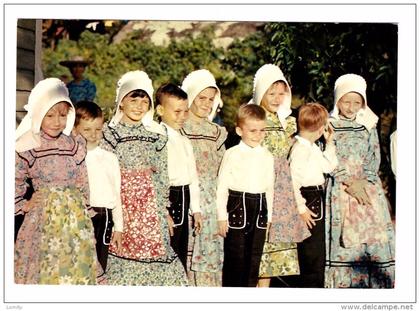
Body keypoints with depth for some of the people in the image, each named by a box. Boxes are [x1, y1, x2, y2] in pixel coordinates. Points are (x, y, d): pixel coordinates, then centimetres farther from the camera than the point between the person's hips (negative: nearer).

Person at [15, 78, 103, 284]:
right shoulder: (27, 149, -6)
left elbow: (82, 183, 8)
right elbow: (15, 182, 2)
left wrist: (85, 211, 8)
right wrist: (23, 206, -3)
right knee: (43, 268, 4)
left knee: (77, 267, 8)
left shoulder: (75, 145, 3)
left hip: (74, 216, 3)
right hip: (42, 217, -3)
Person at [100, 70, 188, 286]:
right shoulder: (110, 133, -3)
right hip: (121, 201, -2)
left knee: (152, 249, 2)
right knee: (122, 251, 1)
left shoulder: (156, 135, 6)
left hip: (149, 201, 3)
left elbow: (162, 175, 9)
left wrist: (164, 209, 7)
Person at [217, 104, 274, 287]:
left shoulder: (267, 156, 10)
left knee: (254, 258, 9)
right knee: (235, 257, 0)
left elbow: (269, 187, 15)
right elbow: (222, 186, -4)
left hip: (259, 210, 4)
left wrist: (268, 215, 12)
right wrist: (222, 217, -6)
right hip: (238, 207, -4)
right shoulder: (232, 154, -4)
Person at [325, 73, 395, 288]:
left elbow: (375, 157, 5)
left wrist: (364, 181, -10)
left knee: (374, 235, -3)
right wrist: (349, 182, -14)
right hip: (339, 188, -2)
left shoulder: (368, 124, 10)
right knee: (342, 237, -5)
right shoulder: (329, 124, 1)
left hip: (367, 187, 3)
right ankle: (343, 283, 2)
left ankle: (376, 283, 3)